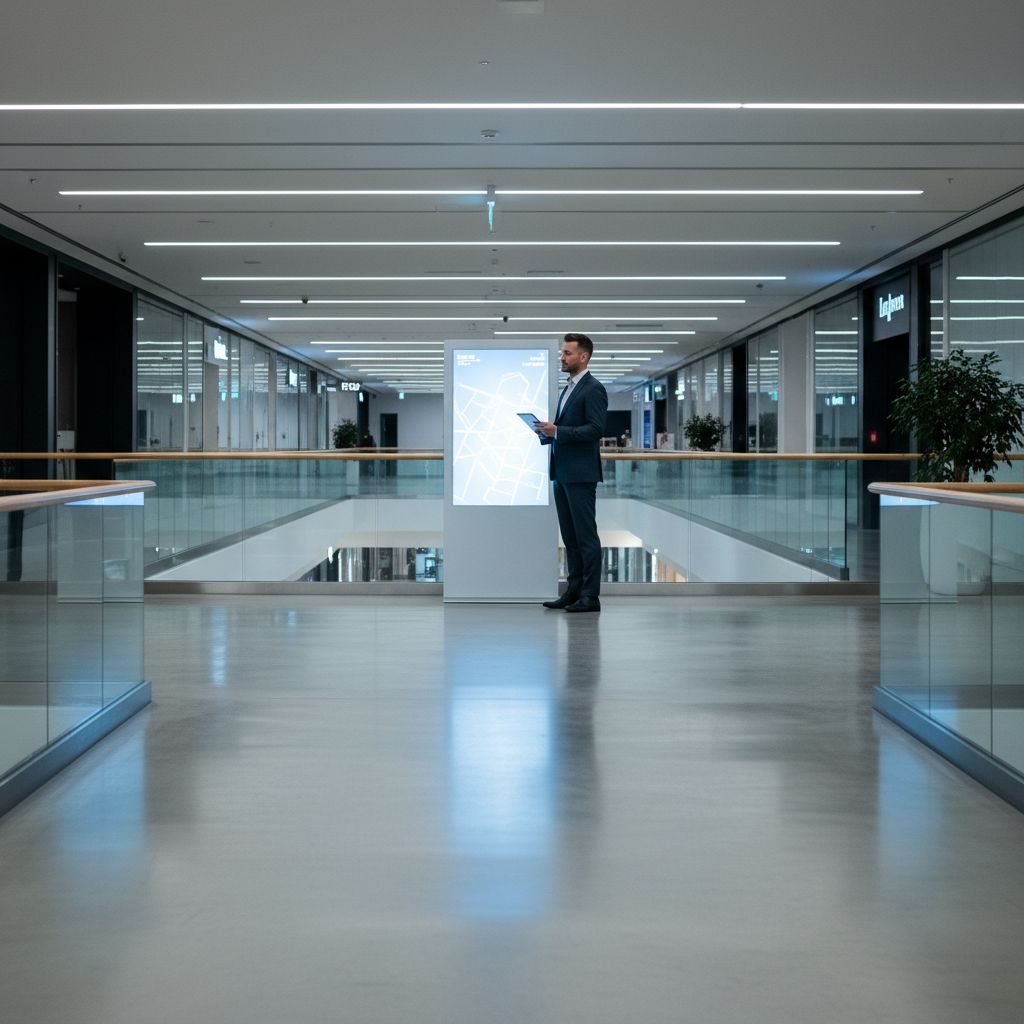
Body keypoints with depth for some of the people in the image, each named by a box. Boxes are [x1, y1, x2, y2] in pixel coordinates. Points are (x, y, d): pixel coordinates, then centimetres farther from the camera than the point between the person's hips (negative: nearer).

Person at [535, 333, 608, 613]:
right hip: (562, 473, 9)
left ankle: (590, 596, -2)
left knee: (586, 535, -5)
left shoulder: (593, 389, -10)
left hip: (581, 474, -9)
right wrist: (548, 433, 5)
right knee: (570, 536, 11)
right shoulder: (568, 389, 19)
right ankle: (573, 591, 16)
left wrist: (557, 432, -20)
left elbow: (596, 429, -19)